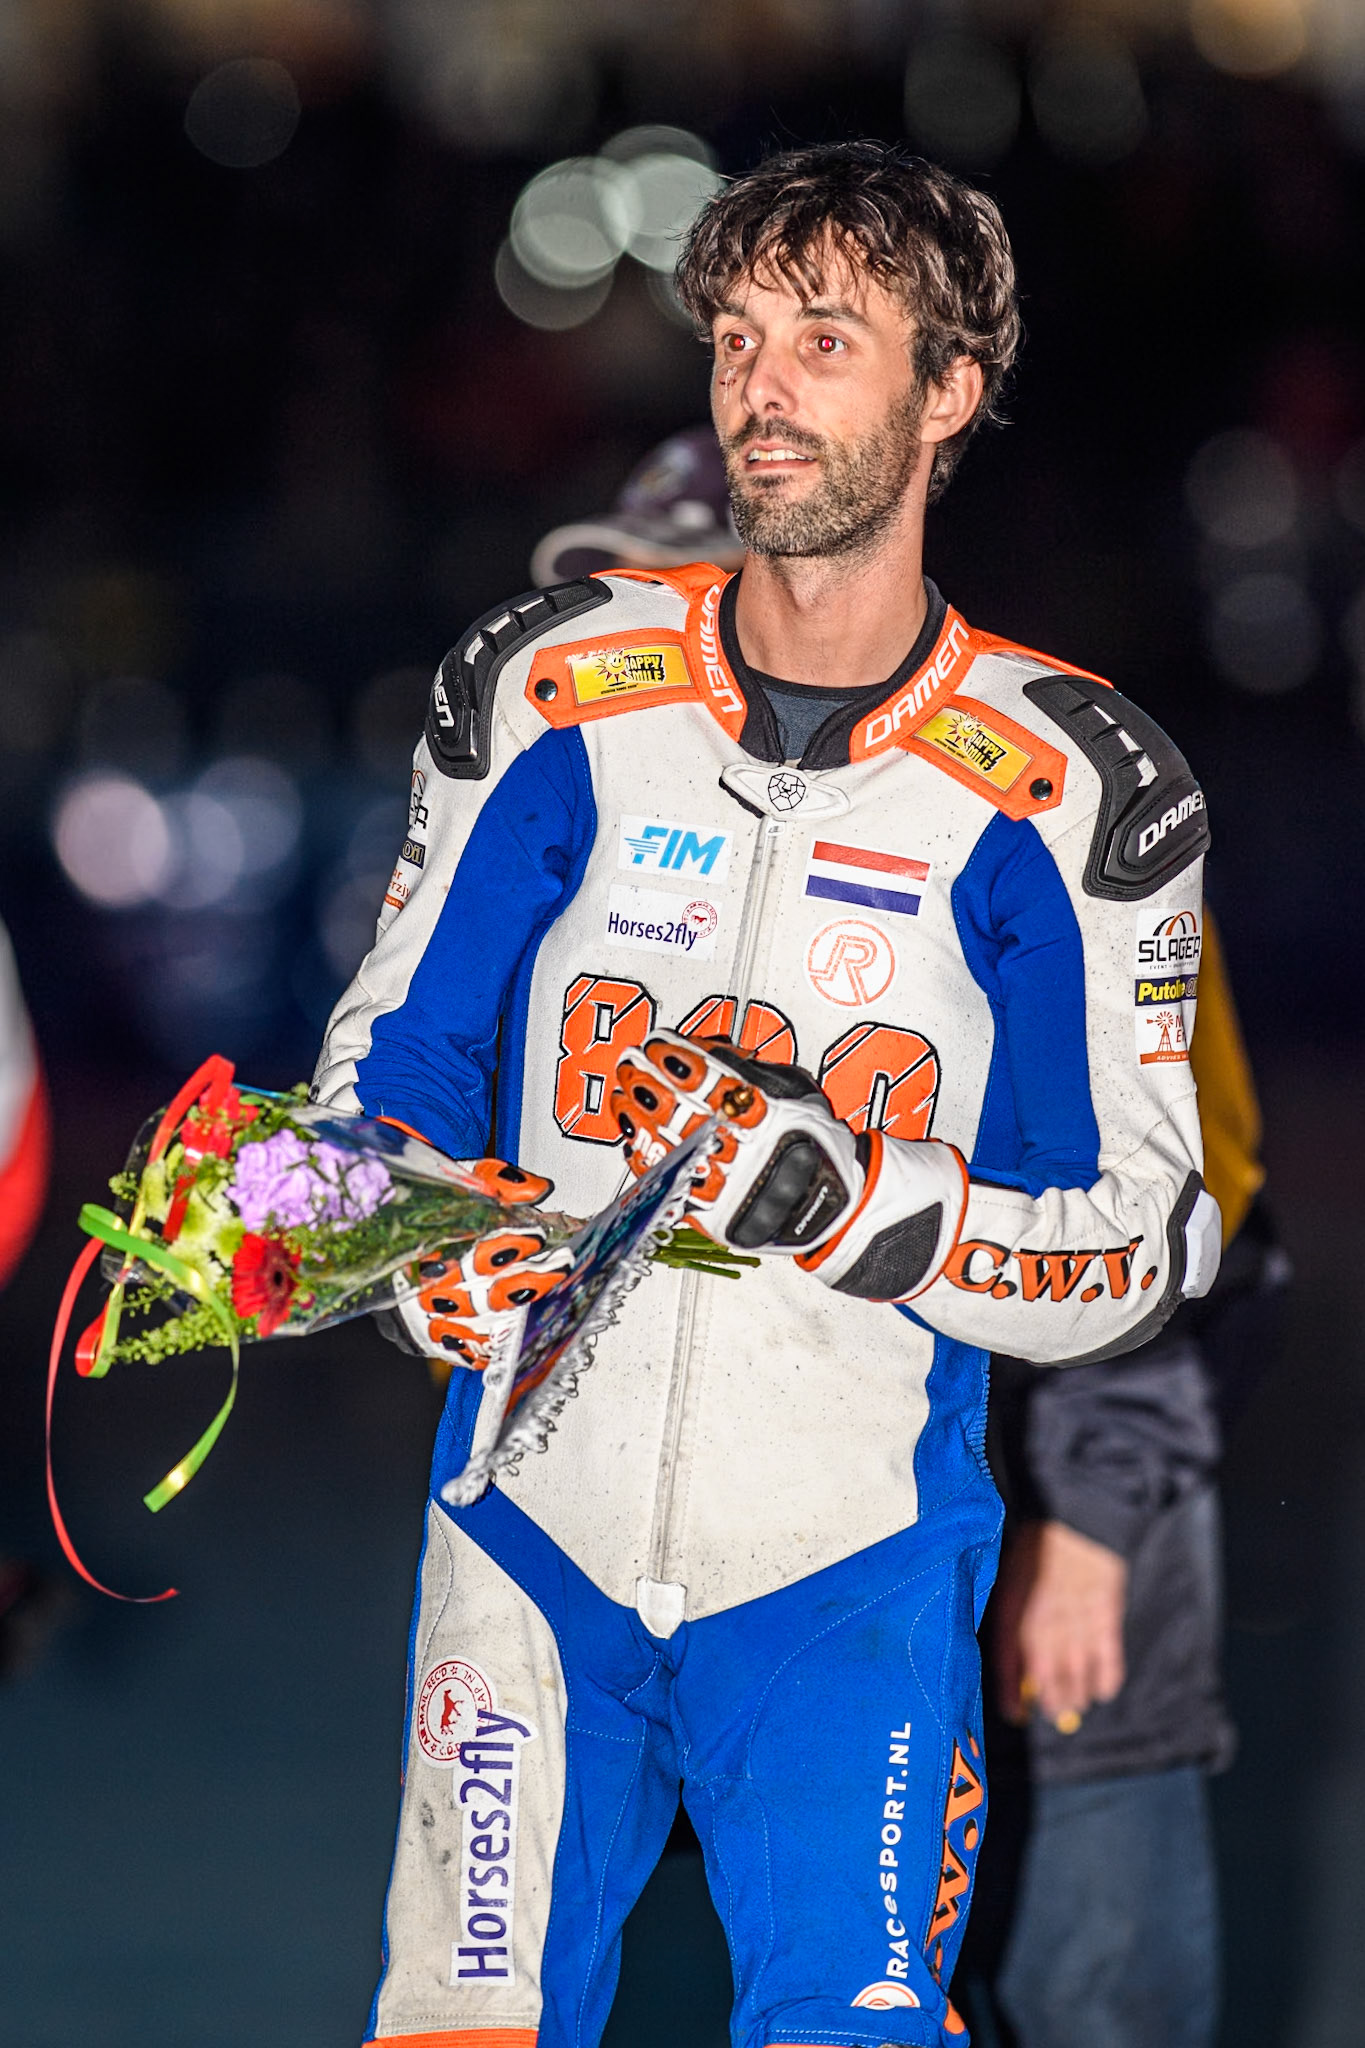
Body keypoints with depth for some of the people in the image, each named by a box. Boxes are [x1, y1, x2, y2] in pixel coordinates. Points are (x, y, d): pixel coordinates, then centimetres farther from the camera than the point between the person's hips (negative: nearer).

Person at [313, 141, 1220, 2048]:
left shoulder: (1072, 790, -2)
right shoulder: (549, 693, 3)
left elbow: (1152, 1240, -2)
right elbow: (385, 1064, 11)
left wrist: (852, 1205, -18)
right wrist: (428, 1253, -11)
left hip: (850, 1582, -1)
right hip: (534, 1537, 1)